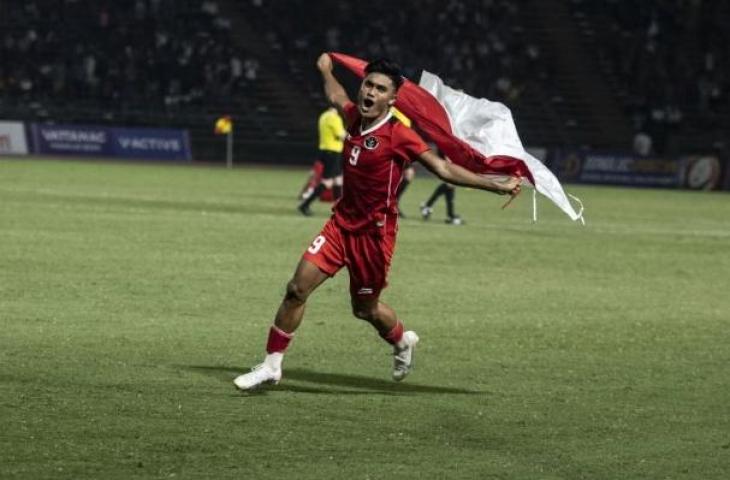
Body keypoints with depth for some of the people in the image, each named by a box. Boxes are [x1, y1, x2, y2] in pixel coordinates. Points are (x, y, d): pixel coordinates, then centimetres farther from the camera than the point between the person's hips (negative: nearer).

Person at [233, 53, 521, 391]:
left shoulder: (399, 136, -17)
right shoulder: (354, 117, 1)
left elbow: (444, 169, -19)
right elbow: (337, 98, 27)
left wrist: (497, 185, -26)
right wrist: (326, 70, 45)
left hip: (374, 232, -5)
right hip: (341, 223, 5)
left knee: (365, 308, 9)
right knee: (297, 289, -4)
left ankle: (402, 341, 43)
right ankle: (271, 365, 7)